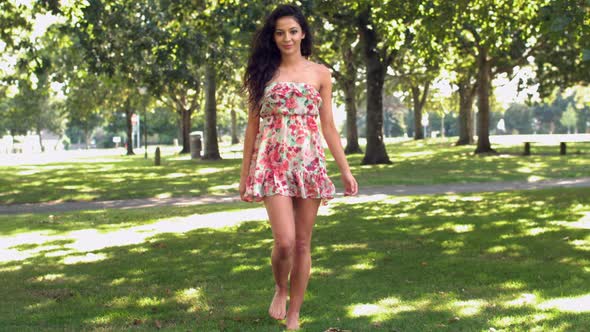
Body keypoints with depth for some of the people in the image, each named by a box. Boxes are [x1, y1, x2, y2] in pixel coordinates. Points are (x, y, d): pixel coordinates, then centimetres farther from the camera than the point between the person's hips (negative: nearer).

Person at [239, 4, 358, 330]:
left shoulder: (320, 73, 8)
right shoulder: (263, 73, 6)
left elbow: (328, 126, 9)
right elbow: (253, 125, 8)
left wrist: (345, 169, 4)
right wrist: (244, 173, 7)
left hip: (309, 162, 1)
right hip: (273, 162, -1)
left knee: (303, 243, 4)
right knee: (285, 241, -14)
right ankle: (280, 289, 17)